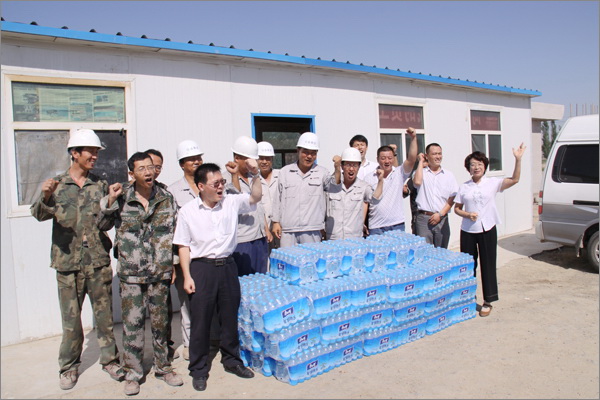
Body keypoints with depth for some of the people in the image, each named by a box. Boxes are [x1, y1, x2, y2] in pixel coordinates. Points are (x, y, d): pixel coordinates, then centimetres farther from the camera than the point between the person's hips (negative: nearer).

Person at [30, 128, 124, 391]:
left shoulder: (100, 185, 7)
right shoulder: (57, 184, 3)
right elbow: (40, 214, -11)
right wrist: (45, 197, -31)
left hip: (99, 261, 1)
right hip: (68, 263, -1)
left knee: (105, 314, 8)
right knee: (71, 318, 8)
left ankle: (109, 359, 23)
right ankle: (69, 366, 25)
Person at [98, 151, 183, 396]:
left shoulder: (166, 198, 2)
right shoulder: (121, 197, -2)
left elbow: (173, 234, 7)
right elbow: (102, 225, 6)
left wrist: (173, 265, 5)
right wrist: (110, 200, -10)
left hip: (160, 272, 2)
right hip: (130, 274, -1)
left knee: (160, 321, 12)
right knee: (132, 323, 4)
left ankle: (163, 367, 28)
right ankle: (132, 373, 21)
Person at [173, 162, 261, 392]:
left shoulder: (231, 203, 2)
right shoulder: (188, 211, -5)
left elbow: (256, 197, -1)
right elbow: (183, 246, -3)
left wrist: (255, 175, -16)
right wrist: (187, 276, -7)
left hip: (227, 266, 3)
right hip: (201, 268, -3)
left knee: (230, 317, 15)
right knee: (200, 320, 6)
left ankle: (231, 360, 34)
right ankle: (199, 369, 23)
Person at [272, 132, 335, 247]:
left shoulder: (322, 172, 8)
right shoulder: (285, 172, 8)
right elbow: (278, 199, 11)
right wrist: (276, 222, 9)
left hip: (312, 230, 0)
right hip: (288, 229, 1)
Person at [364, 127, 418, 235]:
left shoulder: (399, 173, 4)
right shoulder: (369, 178, 3)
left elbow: (411, 159, -10)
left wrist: (413, 138, -18)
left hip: (397, 226, 1)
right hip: (375, 227, 0)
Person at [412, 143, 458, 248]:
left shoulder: (449, 175, 11)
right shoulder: (421, 172, 7)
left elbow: (452, 198, 7)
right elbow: (417, 182, -16)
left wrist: (440, 214, -5)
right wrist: (421, 161, -4)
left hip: (442, 219, 2)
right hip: (423, 218, -2)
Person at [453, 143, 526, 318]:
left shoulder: (493, 183, 1)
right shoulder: (463, 187, 5)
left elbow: (514, 180, -11)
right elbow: (457, 208, 7)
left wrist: (518, 159, -21)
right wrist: (467, 215, -12)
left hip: (487, 230, -1)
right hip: (468, 231, 2)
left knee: (488, 265, 4)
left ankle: (487, 301, 16)